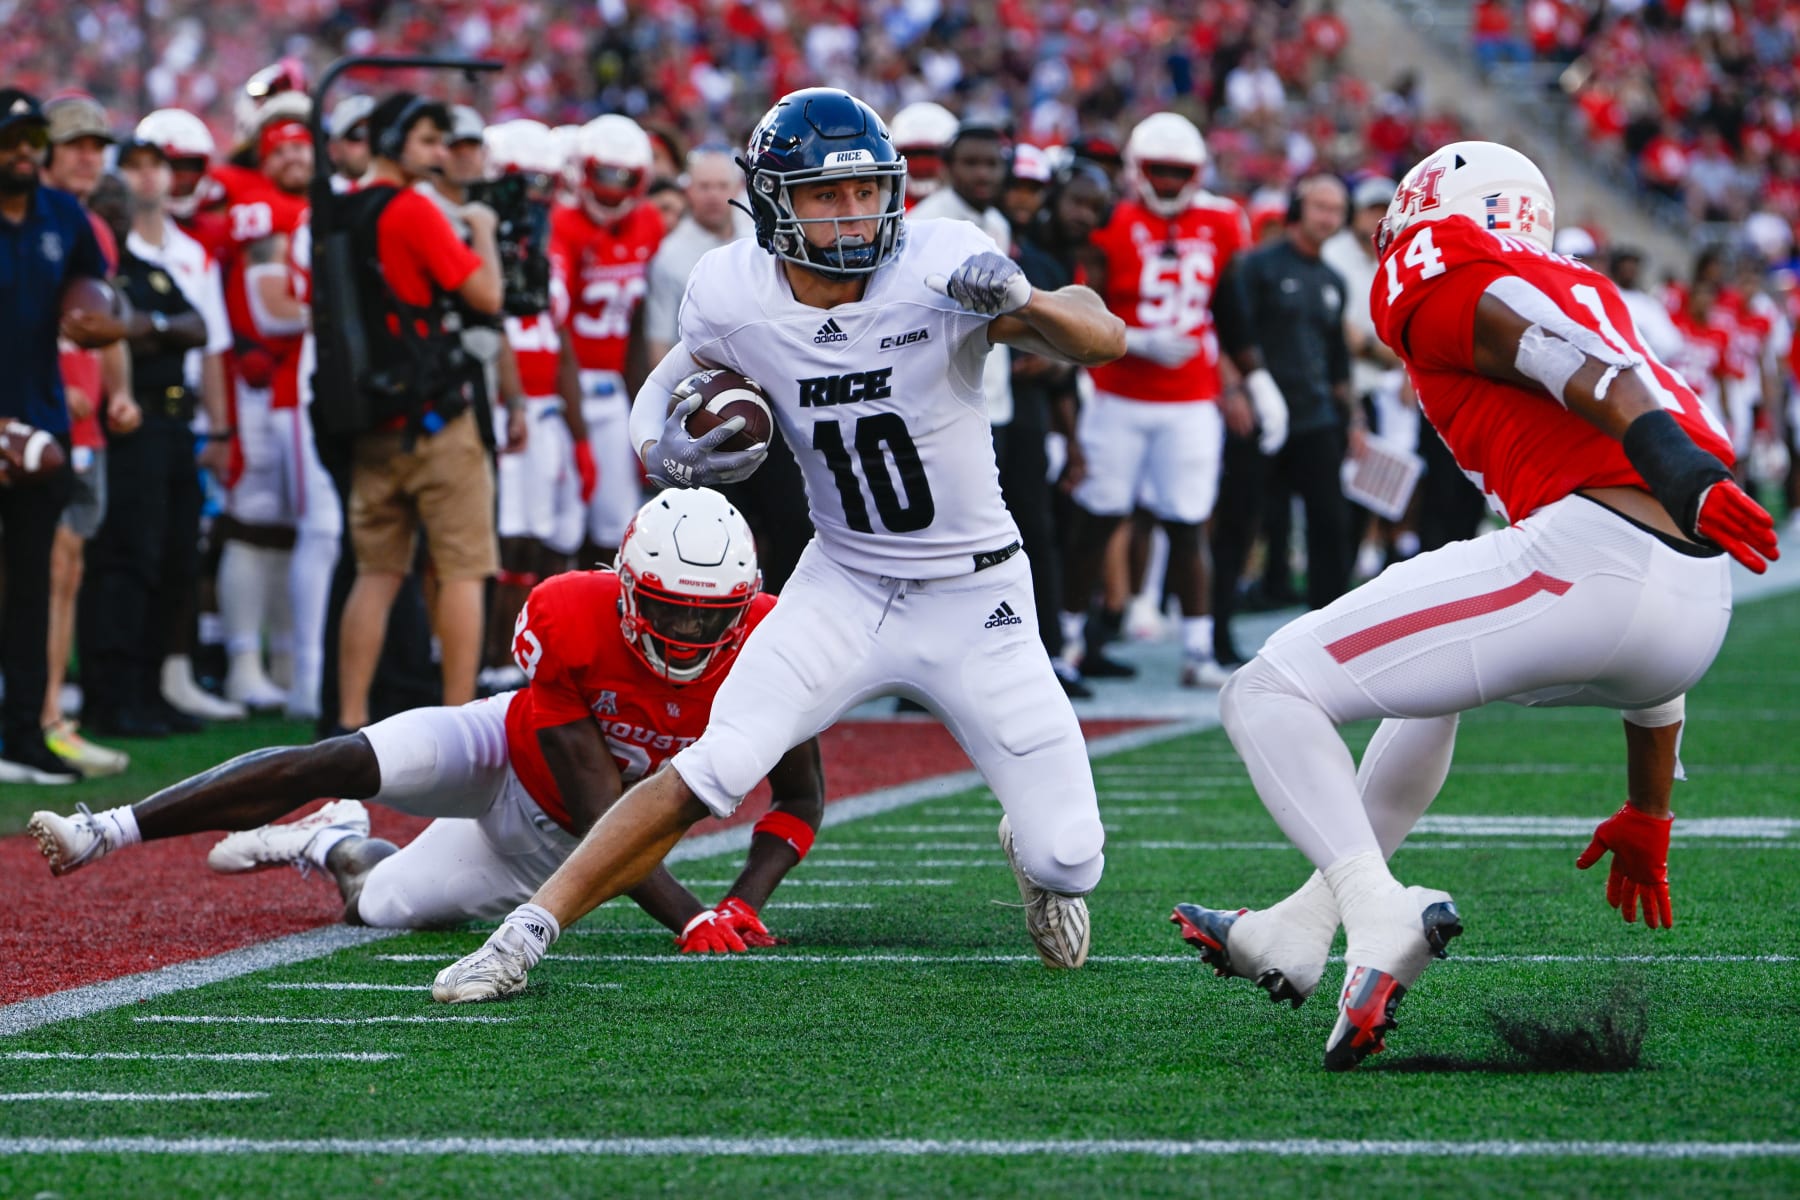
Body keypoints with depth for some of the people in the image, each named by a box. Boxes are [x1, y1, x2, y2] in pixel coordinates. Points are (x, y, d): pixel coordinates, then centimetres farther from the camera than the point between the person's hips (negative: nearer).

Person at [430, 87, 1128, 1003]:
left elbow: (1106, 340, -25)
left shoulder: (938, 269, -21)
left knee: (1069, 863, -4)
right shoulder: (734, 295, -12)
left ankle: (1031, 855, 34)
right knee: (712, 769, -18)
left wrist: (1020, 301, -44)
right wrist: (661, 448, -12)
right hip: (844, 586, 1)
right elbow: (677, 376, 10)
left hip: (974, 601, -1)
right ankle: (527, 933, -6)